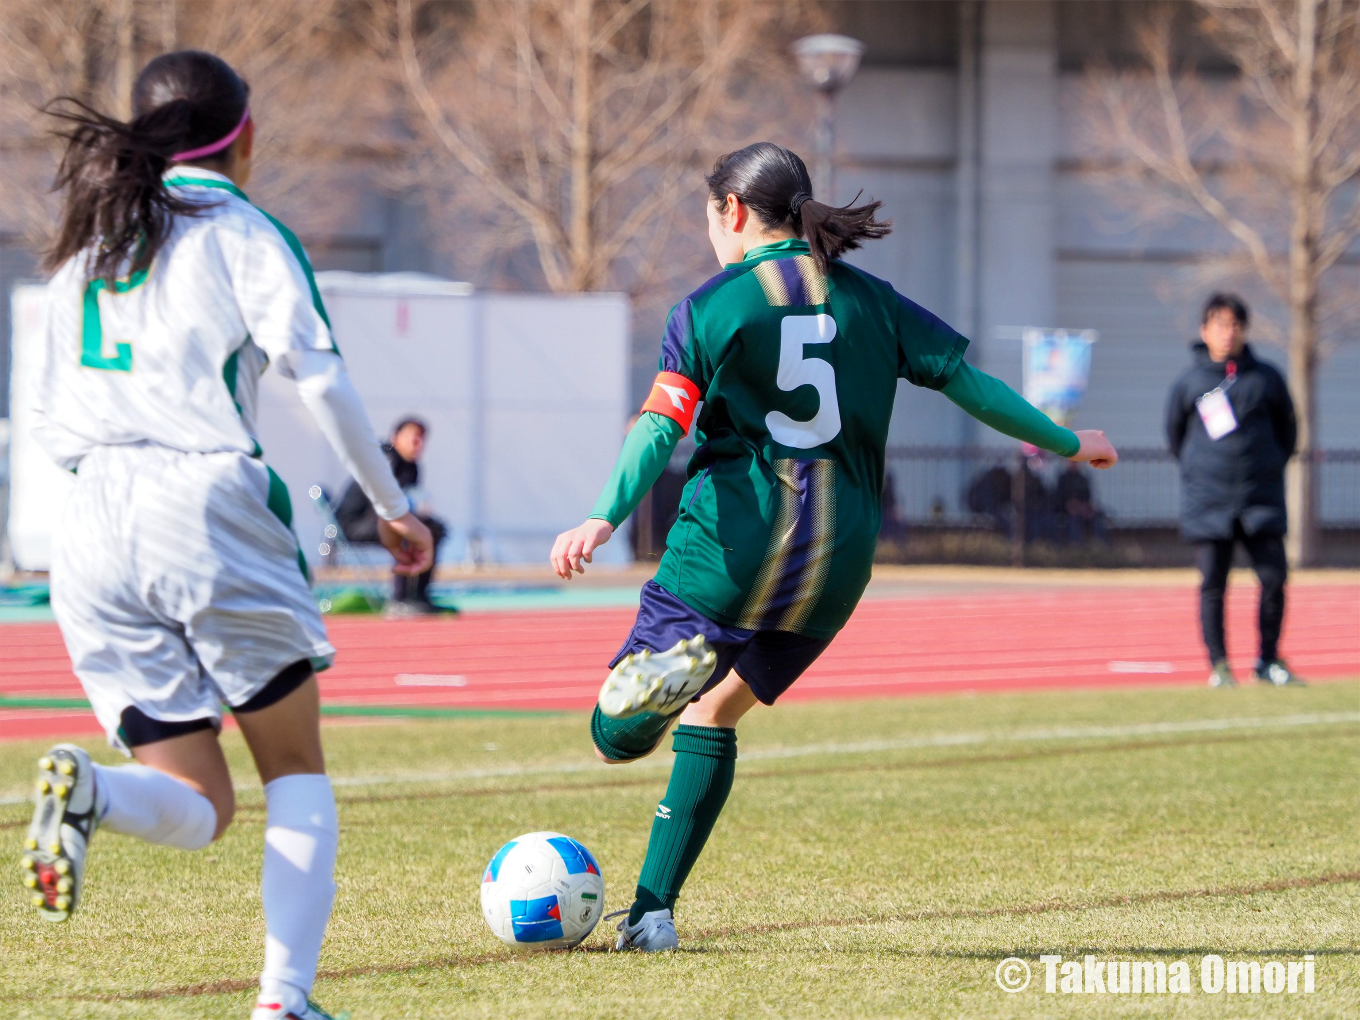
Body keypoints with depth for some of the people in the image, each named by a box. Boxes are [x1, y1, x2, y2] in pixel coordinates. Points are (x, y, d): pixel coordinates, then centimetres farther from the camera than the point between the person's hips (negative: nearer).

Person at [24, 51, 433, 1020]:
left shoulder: (83, 248, 18)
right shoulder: (242, 234, 2)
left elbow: (51, 429, 19)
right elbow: (321, 380, -6)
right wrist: (391, 505, 4)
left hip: (93, 533, 5)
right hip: (207, 508, -4)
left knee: (199, 807, 6)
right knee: (297, 775, 11)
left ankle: (86, 789, -27)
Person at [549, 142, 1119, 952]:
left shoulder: (711, 308, 0)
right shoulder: (867, 300, 9)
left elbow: (662, 427, -13)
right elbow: (969, 382, 10)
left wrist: (604, 520, -23)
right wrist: (1065, 442, 23)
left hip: (729, 544, -4)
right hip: (833, 565, 4)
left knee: (617, 736, 1)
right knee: (716, 716, 23)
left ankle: (672, 664, -34)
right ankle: (654, 910, 16)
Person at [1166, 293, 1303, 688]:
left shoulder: (1266, 378, 5)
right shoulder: (1189, 382, 1)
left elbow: (1287, 429, 16)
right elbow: (1174, 434, 14)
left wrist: (1271, 466, 11)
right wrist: (1198, 468, 11)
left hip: (1262, 500, 1)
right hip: (1208, 502, -1)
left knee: (1274, 578, -5)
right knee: (1213, 586, -1)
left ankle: (1269, 660, 8)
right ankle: (1218, 666, 7)